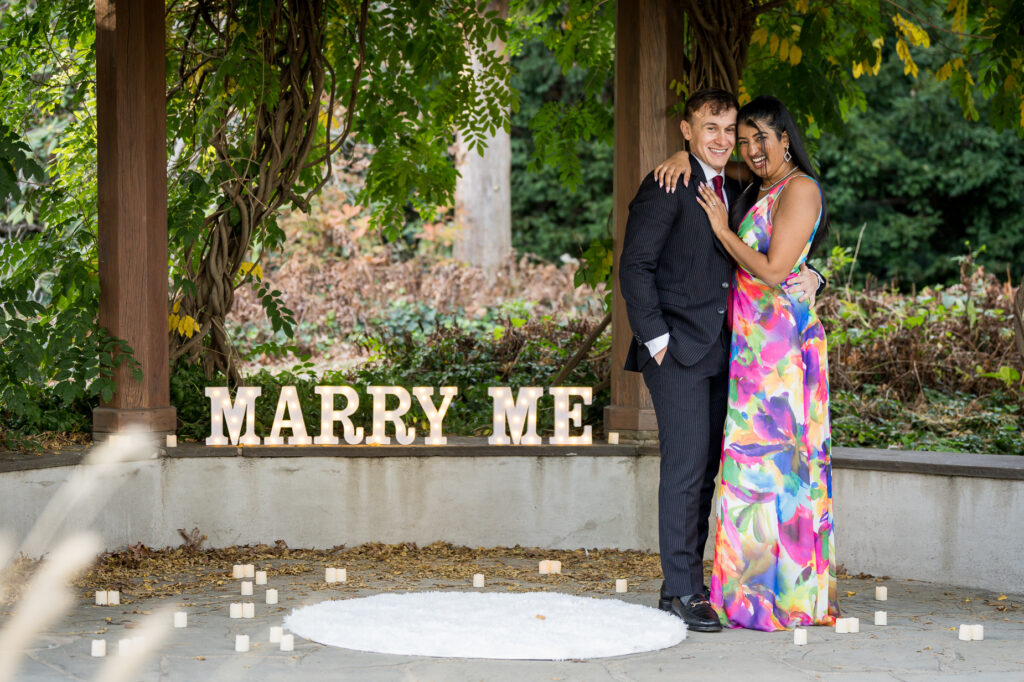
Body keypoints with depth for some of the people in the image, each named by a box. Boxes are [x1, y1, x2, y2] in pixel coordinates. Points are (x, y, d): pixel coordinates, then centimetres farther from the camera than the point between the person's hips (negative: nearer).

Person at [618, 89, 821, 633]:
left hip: (718, 351, 8)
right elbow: (635, 266, -11)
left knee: (705, 469, 8)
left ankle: (687, 582, 14)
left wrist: (805, 277, -2)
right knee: (686, 464, -11)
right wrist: (656, 337, -15)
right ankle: (681, 590, -7)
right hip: (678, 349, -8)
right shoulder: (667, 188, -7)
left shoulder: (734, 193, 17)